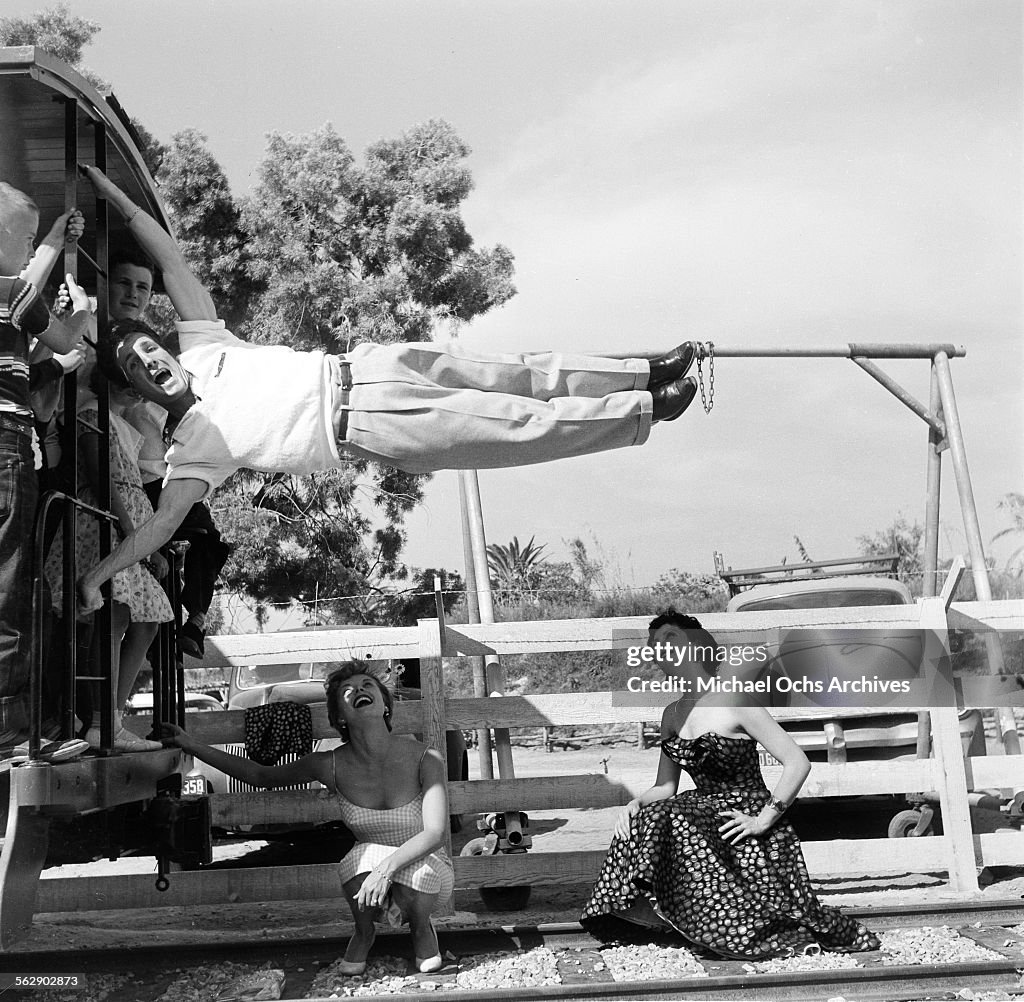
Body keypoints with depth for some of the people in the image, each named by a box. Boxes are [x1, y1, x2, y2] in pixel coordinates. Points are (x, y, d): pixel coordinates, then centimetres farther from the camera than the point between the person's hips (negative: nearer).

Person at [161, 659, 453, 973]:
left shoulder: (423, 758, -18)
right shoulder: (332, 765, -11)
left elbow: (434, 833, -25)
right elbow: (261, 775, 3)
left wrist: (388, 866, -42)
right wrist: (191, 745, -2)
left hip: (427, 869, -1)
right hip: (366, 869, 2)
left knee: (412, 873, -37)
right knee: (367, 854, -34)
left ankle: (421, 930, 0)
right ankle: (364, 933, -1)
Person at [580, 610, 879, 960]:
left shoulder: (735, 701, -11)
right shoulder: (672, 714, 11)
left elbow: (798, 763, -13)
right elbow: (665, 787, 14)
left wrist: (762, 821, -17)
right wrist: (636, 805, -8)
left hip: (746, 818, -5)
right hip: (704, 816, 5)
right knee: (648, 818, -22)